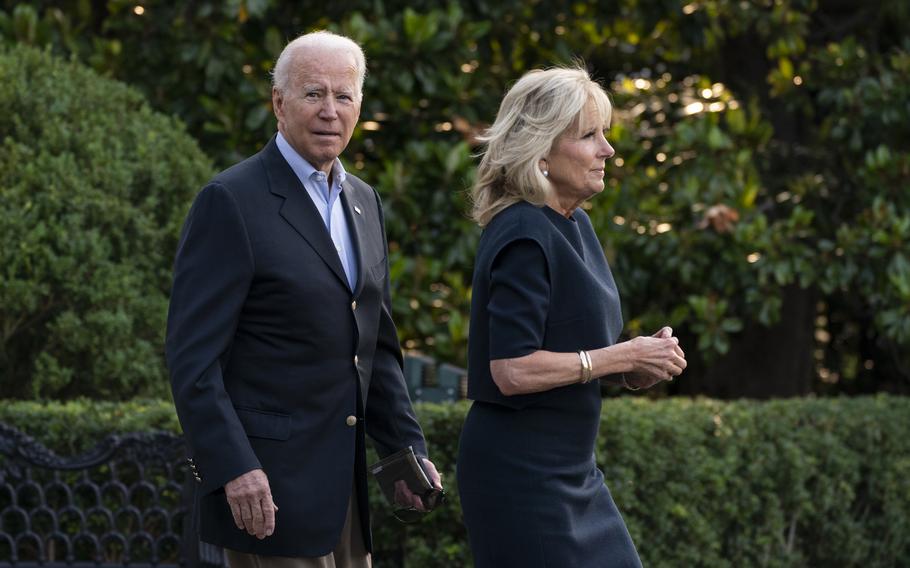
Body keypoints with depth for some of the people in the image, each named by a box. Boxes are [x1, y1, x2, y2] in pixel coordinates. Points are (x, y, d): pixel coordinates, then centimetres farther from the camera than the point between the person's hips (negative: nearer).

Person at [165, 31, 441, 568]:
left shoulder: (364, 202, 14)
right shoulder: (231, 201, -10)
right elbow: (193, 355, -14)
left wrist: (408, 450, 12)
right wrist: (233, 468, -21)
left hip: (345, 479, 8)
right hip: (268, 483, -8)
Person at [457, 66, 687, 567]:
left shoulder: (574, 225, 10)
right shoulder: (523, 238, -18)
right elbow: (512, 370, -24)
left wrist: (637, 366, 1)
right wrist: (624, 357, -17)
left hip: (571, 467, 9)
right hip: (519, 468, -9)